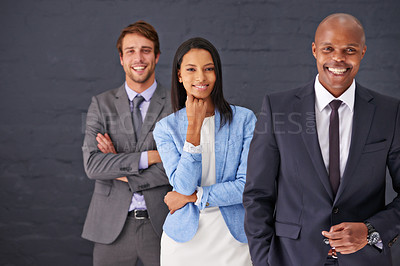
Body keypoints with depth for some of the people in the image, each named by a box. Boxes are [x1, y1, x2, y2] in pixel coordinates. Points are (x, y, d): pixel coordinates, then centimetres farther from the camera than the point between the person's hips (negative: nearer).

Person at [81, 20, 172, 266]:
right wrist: (150, 157, -15)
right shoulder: (101, 104, 4)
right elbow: (92, 164, -9)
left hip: (162, 225, -1)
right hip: (112, 227, 1)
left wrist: (124, 174, -10)